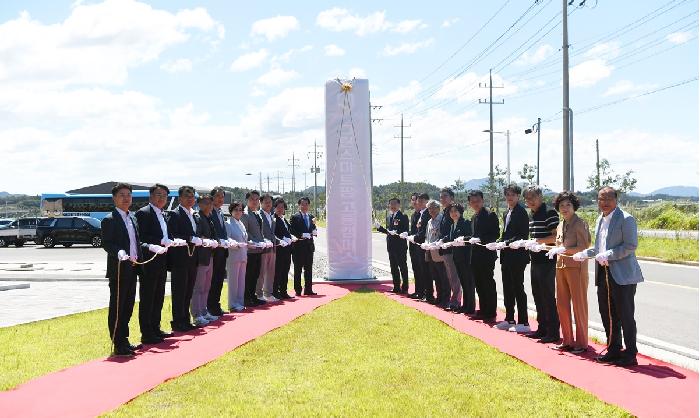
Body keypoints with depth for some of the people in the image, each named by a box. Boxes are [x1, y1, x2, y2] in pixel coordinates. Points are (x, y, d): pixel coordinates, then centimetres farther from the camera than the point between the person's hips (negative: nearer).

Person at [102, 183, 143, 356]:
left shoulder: (132, 218, 16)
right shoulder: (109, 220, -8)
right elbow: (106, 244, -14)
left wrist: (138, 258, 12)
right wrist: (119, 253, -30)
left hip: (132, 268, 8)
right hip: (118, 269, -8)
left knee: (128, 306, 13)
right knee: (117, 307, -2)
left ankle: (124, 340, 23)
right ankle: (118, 345, 2)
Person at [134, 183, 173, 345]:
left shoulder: (162, 215, 18)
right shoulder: (143, 213, -10)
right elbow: (141, 237, -18)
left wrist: (170, 241, 2)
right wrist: (162, 241, -22)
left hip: (161, 263, 9)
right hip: (149, 263, -9)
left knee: (158, 298, 15)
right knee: (147, 299, -2)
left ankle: (155, 329, 24)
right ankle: (146, 334, 1)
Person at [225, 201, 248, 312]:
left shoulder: (241, 224, 18)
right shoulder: (228, 224, -6)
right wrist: (237, 244, -25)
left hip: (243, 256, 7)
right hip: (233, 256, -7)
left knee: (242, 281, 9)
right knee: (233, 281, -2)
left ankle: (240, 302, 16)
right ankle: (233, 304, 4)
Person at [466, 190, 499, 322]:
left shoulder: (490, 215, -9)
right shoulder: (474, 217, 15)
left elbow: (495, 235, -13)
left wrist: (481, 240, -21)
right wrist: (471, 239, 3)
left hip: (487, 255, -8)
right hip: (476, 255, 8)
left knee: (488, 284, -2)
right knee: (479, 285, 12)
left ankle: (491, 313, 4)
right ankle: (482, 311, 21)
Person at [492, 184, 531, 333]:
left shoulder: (521, 212, -12)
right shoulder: (507, 213, 16)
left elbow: (523, 235, -16)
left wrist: (506, 243, -19)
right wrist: (499, 243, 3)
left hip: (517, 255, -9)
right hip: (506, 256, 9)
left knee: (518, 288, -5)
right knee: (508, 289, 14)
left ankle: (523, 322, 0)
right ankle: (509, 319, 23)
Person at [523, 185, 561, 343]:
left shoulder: (550, 213, -12)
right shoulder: (532, 215, 15)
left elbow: (556, 237, -17)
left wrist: (538, 241, -20)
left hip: (547, 261, -9)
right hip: (535, 261, 9)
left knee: (548, 297, -5)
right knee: (538, 296, 14)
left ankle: (553, 332, 1)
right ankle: (542, 329, 24)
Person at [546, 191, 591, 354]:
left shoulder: (579, 224, -9)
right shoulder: (561, 226, 14)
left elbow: (583, 248, -15)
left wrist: (562, 249, -21)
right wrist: (555, 250, 6)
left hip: (576, 267, -8)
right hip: (561, 267, 8)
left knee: (579, 305, -1)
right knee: (562, 305, 10)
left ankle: (581, 343, 8)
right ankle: (567, 341, 20)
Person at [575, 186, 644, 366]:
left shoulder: (626, 219, -10)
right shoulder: (600, 219, 16)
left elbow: (630, 245, -17)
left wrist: (608, 255, -22)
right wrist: (585, 254, 10)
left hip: (622, 276, -8)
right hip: (604, 274, 8)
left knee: (625, 316, -2)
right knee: (607, 315, 14)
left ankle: (630, 355, 7)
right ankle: (613, 350, 26)